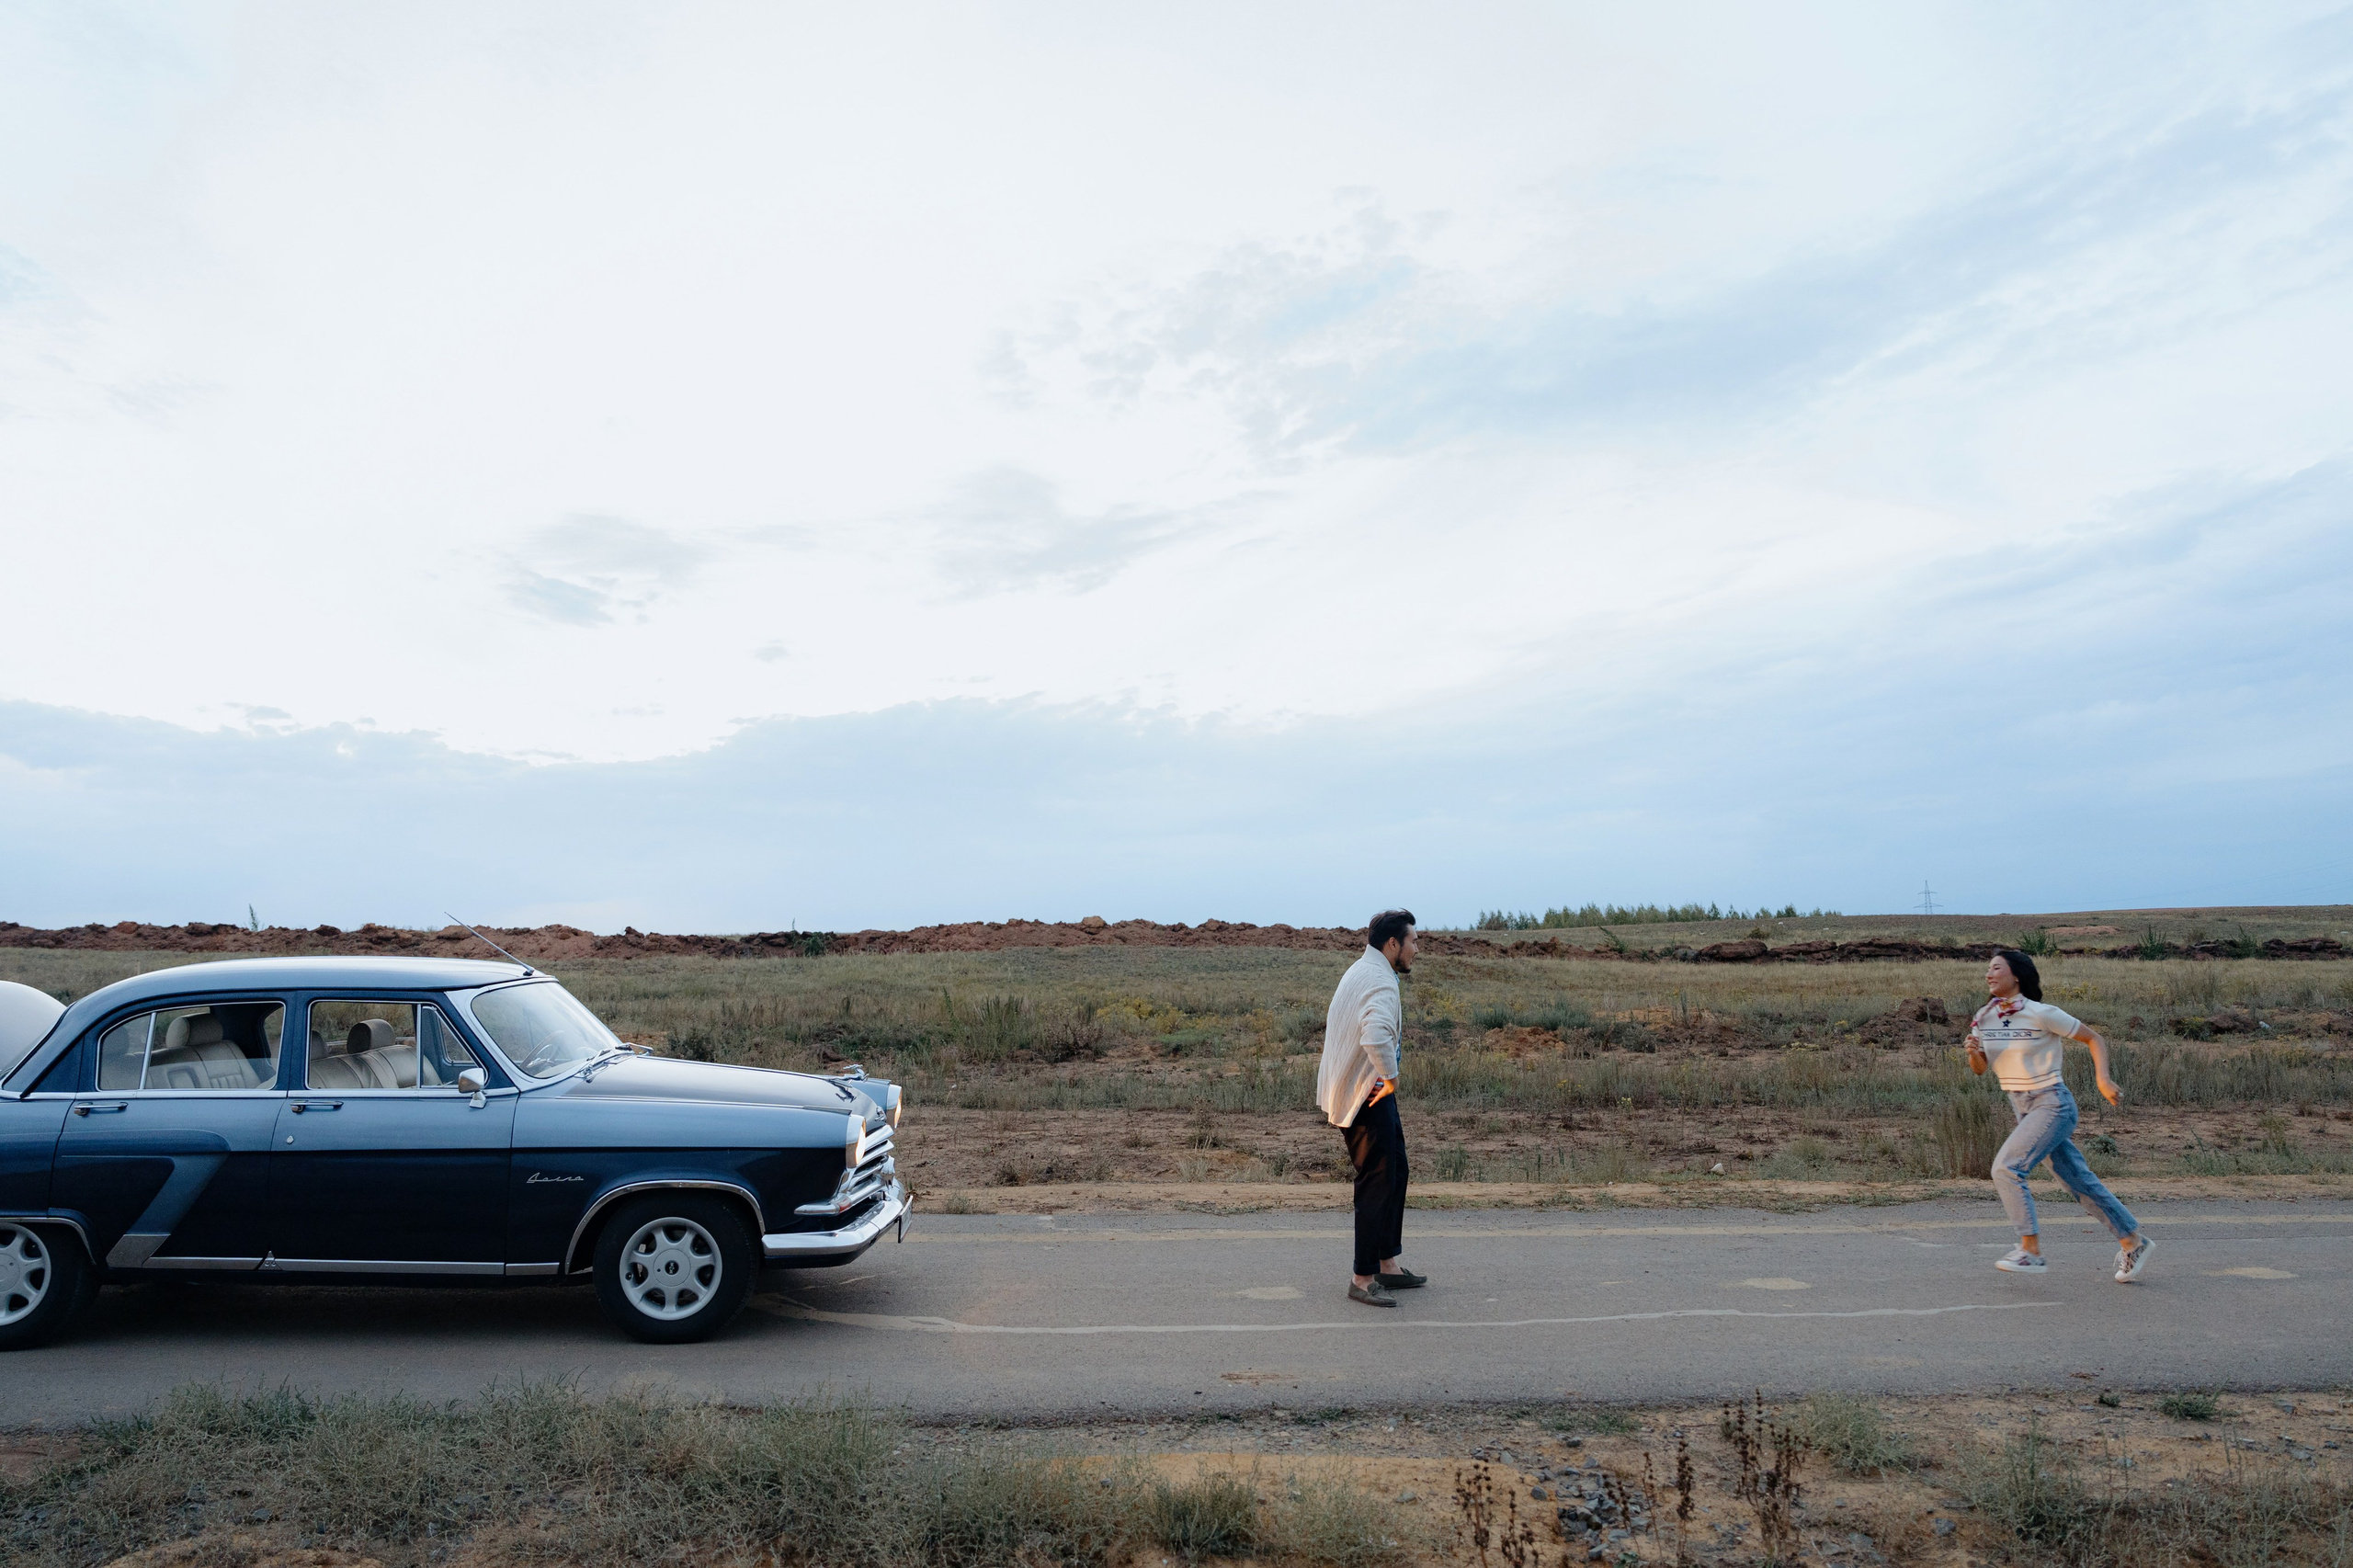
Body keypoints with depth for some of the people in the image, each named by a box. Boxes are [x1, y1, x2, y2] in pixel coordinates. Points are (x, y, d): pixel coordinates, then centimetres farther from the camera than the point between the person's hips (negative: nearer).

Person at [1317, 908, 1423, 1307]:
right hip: (1368, 1096, -11)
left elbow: (1334, 1021, 28)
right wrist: (1390, 1077, -23)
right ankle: (1363, 1279, 5)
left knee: (1395, 1172, 17)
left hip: (1353, 1090, 11)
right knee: (1378, 1183, -4)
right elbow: (1376, 1038, -40)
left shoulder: (1361, 972, 13)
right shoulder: (1380, 982, -21)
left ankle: (1388, 1263, 26)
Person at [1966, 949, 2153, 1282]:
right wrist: (1974, 1052, -18)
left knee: (2006, 1168, -18)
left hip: (2052, 1105, -7)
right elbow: (1978, 1068, 4)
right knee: (2079, 1182, 13)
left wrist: (2103, 1079, -16)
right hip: (2021, 1107, 7)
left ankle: (2031, 1251, -10)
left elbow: (2094, 1039, -4)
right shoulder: (1984, 1018, 3)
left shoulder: (2042, 1014, -14)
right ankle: (2133, 1241, 29)